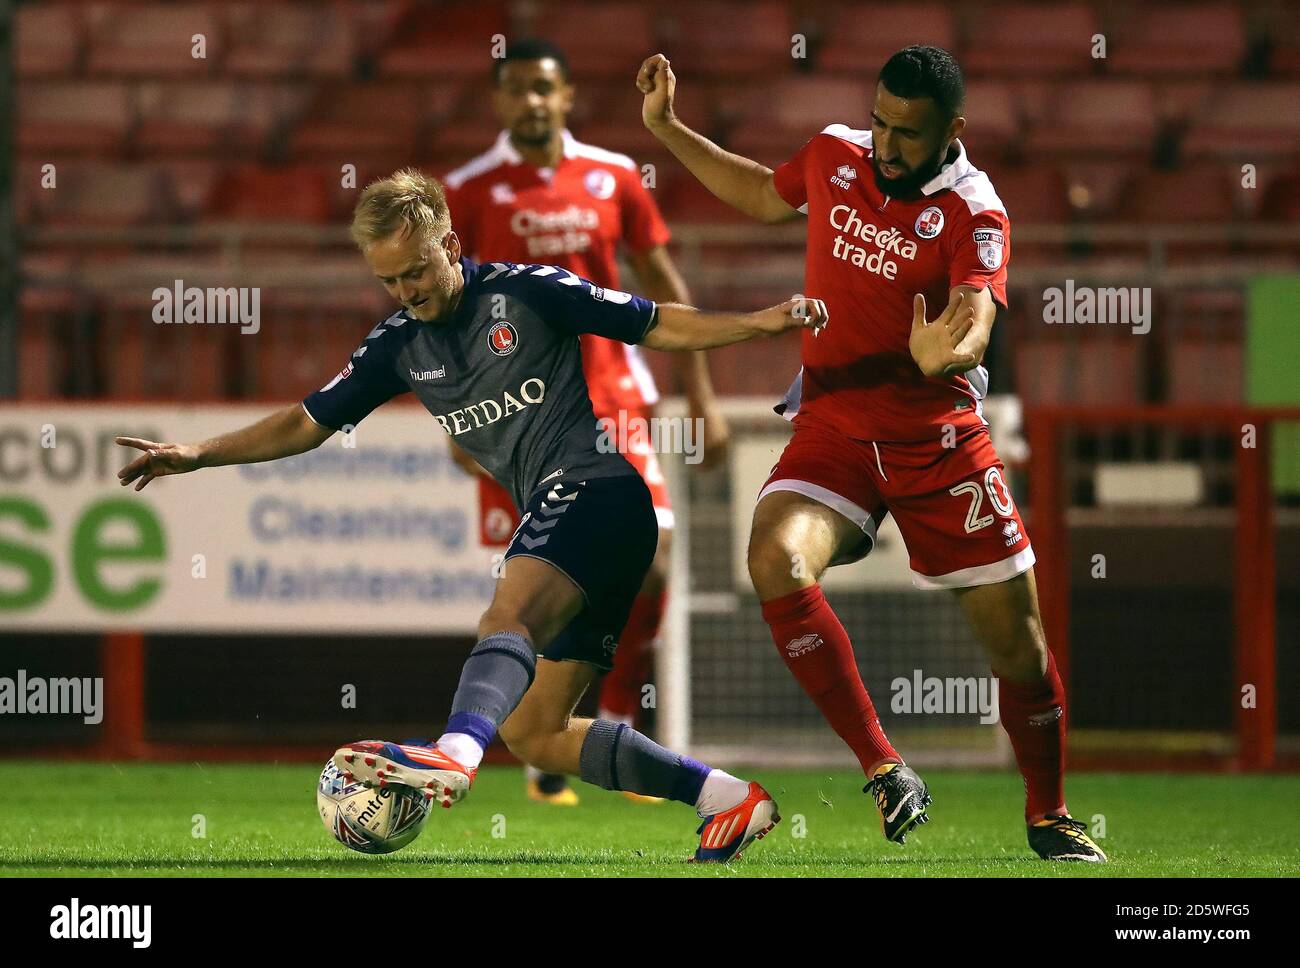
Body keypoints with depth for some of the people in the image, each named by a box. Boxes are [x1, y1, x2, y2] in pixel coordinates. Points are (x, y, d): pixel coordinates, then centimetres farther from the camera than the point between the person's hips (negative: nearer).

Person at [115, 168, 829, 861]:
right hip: (549, 515, 8)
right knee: (534, 732, 3)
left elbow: (657, 326, 3)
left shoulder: (525, 291, -1)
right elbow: (309, 423, 20)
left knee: (507, 615, -35)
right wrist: (198, 455, 11)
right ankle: (729, 800, 7)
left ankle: (451, 757, -62)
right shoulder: (402, 343, 15)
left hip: (593, 486, -8)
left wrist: (761, 323, -9)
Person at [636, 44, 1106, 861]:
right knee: (776, 560, -27)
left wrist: (946, 354, -52)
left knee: (1016, 638, 0)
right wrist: (667, 129, 21)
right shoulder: (835, 156, 2)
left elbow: (974, 322, -29)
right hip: (835, 426, 3)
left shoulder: (974, 215, -12)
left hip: (939, 439, -3)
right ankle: (884, 770, -20)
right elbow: (764, 196, 25)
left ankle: (1049, 817, 24)